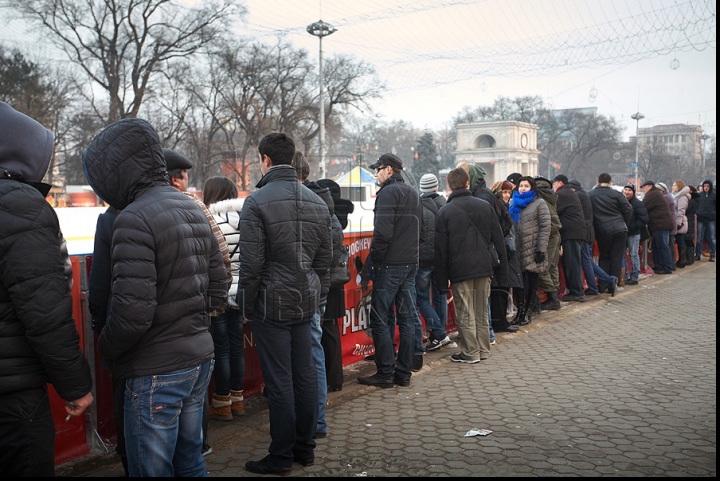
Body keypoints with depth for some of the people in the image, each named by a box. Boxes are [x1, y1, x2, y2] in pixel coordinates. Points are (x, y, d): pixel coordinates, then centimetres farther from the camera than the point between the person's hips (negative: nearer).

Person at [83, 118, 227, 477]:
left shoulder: (135, 218, -18)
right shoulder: (193, 210, 10)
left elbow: (133, 312, -23)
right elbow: (217, 290, 13)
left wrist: (105, 349, -6)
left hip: (156, 370, -9)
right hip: (200, 358, 9)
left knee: (151, 469, 5)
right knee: (190, 462, 20)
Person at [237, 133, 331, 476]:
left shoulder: (257, 202, -11)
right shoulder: (317, 202, 9)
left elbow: (251, 263, -13)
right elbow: (325, 258, 12)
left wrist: (246, 306, -3)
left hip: (272, 303, -6)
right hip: (307, 303, 6)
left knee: (279, 382, 1)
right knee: (305, 375, 13)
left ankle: (281, 457, 11)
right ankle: (305, 449, 24)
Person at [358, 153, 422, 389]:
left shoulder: (388, 192, -11)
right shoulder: (413, 193, 17)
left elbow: (383, 231, -21)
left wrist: (374, 257, -10)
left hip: (390, 265, -9)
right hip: (411, 263, 9)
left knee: (379, 319, -2)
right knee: (407, 317, 9)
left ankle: (385, 373, 0)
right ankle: (403, 373, 14)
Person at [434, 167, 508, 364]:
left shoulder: (444, 212, -4)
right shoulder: (485, 207, 4)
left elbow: (441, 249, -5)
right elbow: (499, 241, 5)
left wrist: (442, 279, 1)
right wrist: (502, 272, 10)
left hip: (460, 270, -3)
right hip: (484, 267, 4)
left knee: (465, 313, 5)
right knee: (481, 311, 14)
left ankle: (470, 353, 9)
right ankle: (483, 350, 21)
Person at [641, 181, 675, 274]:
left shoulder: (652, 195, -13)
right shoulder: (656, 193, 22)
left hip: (661, 225, -11)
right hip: (663, 224, 11)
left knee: (663, 246, -7)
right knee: (657, 246, 14)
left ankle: (667, 268, -5)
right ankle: (658, 266, 19)